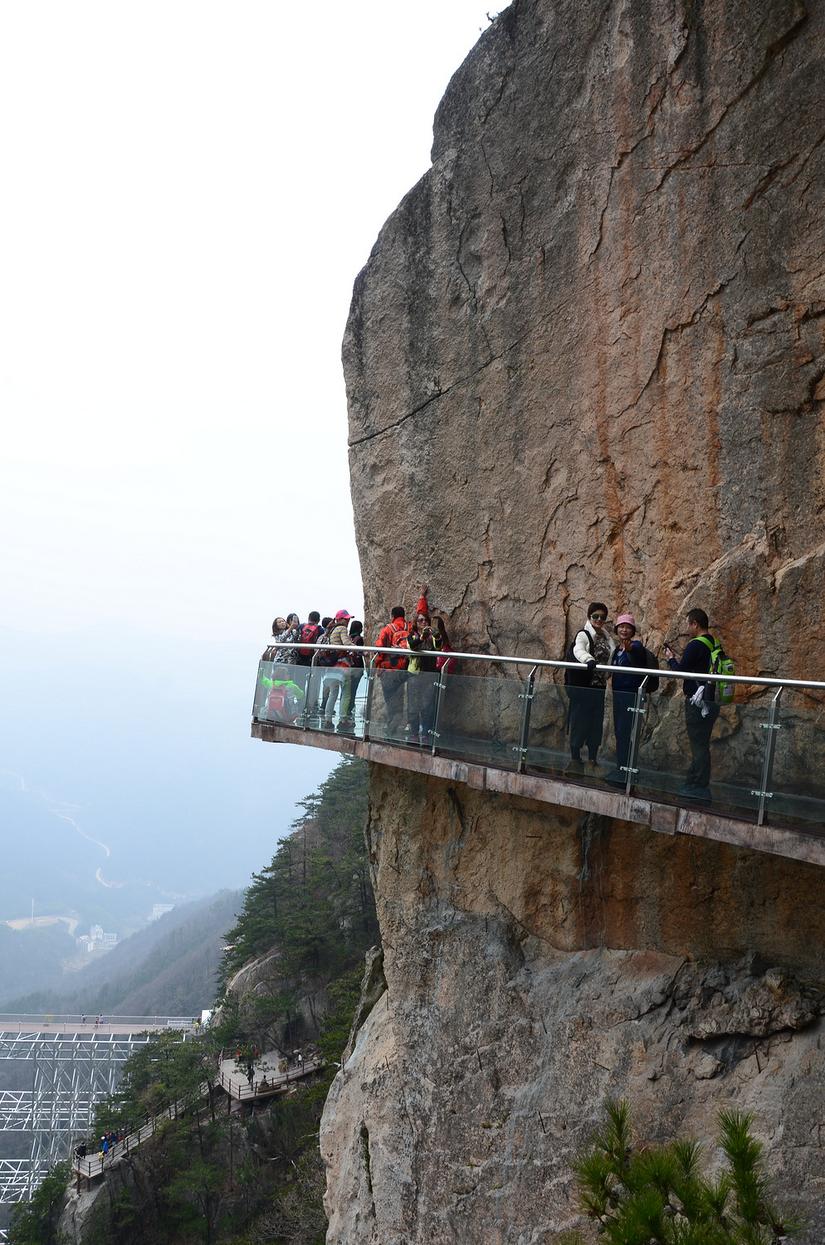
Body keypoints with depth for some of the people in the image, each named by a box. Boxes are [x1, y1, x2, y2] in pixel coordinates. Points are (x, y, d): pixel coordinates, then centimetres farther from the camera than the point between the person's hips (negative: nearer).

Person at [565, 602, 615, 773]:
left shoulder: (607, 639, 14)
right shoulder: (583, 635, -8)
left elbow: (611, 659, 21)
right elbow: (579, 651, -29)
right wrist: (589, 660, -49)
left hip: (599, 686, 6)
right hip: (582, 687, -6)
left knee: (597, 721, 9)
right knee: (580, 720, -4)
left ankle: (593, 758, 18)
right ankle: (575, 758, 4)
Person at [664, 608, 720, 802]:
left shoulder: (695, 645, -16)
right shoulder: (713, 646, 12)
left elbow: (681, 670, -13)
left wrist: (671, 659, 5)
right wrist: (677, 659, 17)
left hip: (698, 703, -9)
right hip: (711, 703, 9)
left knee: (699, 746, -4)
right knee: (700, 746, 14)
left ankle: (700, 789, -1)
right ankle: (692, 785, 22)